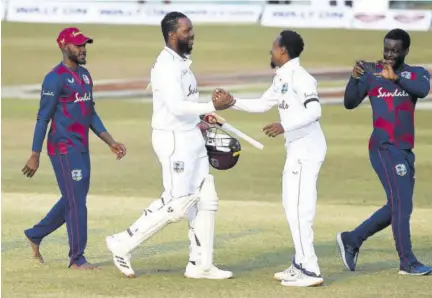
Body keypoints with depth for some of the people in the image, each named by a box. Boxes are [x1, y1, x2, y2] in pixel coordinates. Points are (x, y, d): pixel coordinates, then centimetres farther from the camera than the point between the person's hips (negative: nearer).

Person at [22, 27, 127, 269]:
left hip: (82, 148, 9)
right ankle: (77, 259, 2)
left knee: (73, 200, 16)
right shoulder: (56, 78, -13)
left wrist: (110, 142, 10)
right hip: (64, 149, -9)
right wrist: (35, 156, -13)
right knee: (76, 201, -6)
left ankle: (35, 235, 32)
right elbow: (43, 118, -12)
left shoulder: (85, 75, 14)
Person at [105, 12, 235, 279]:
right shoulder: (165, 66, -18)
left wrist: (200, 121, 11)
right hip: (173, 139, -10)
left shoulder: (182, 63, 13)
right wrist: (213, 106, -29)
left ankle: (200, 264, 13)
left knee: (206, 201, 9)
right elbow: (176, 106, -28)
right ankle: (124, 244, 2)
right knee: (177, 204, -9)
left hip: (191, 137, 10)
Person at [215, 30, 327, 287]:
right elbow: (262, 105, 26)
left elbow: (314, 111, -25)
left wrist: (284, 126, -33)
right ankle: (301, 264, 23)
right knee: (293, 207, 16)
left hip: (307, 149, -11)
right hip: (297, 149, 11)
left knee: (299, 208, -10)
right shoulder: (282, 79, 15)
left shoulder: (299, 77, -15)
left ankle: (310, 271, -10)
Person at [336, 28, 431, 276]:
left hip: (405, 150, 5)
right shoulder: (372, 74, 1)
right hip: (384, 148, -5)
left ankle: (352, 239, 23)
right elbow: (350, 103, -6)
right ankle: (408, 262, -10)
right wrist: (355, 78, -22)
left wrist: (396, 77, -31)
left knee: (399, 207, 11)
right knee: (401, 203, -12)